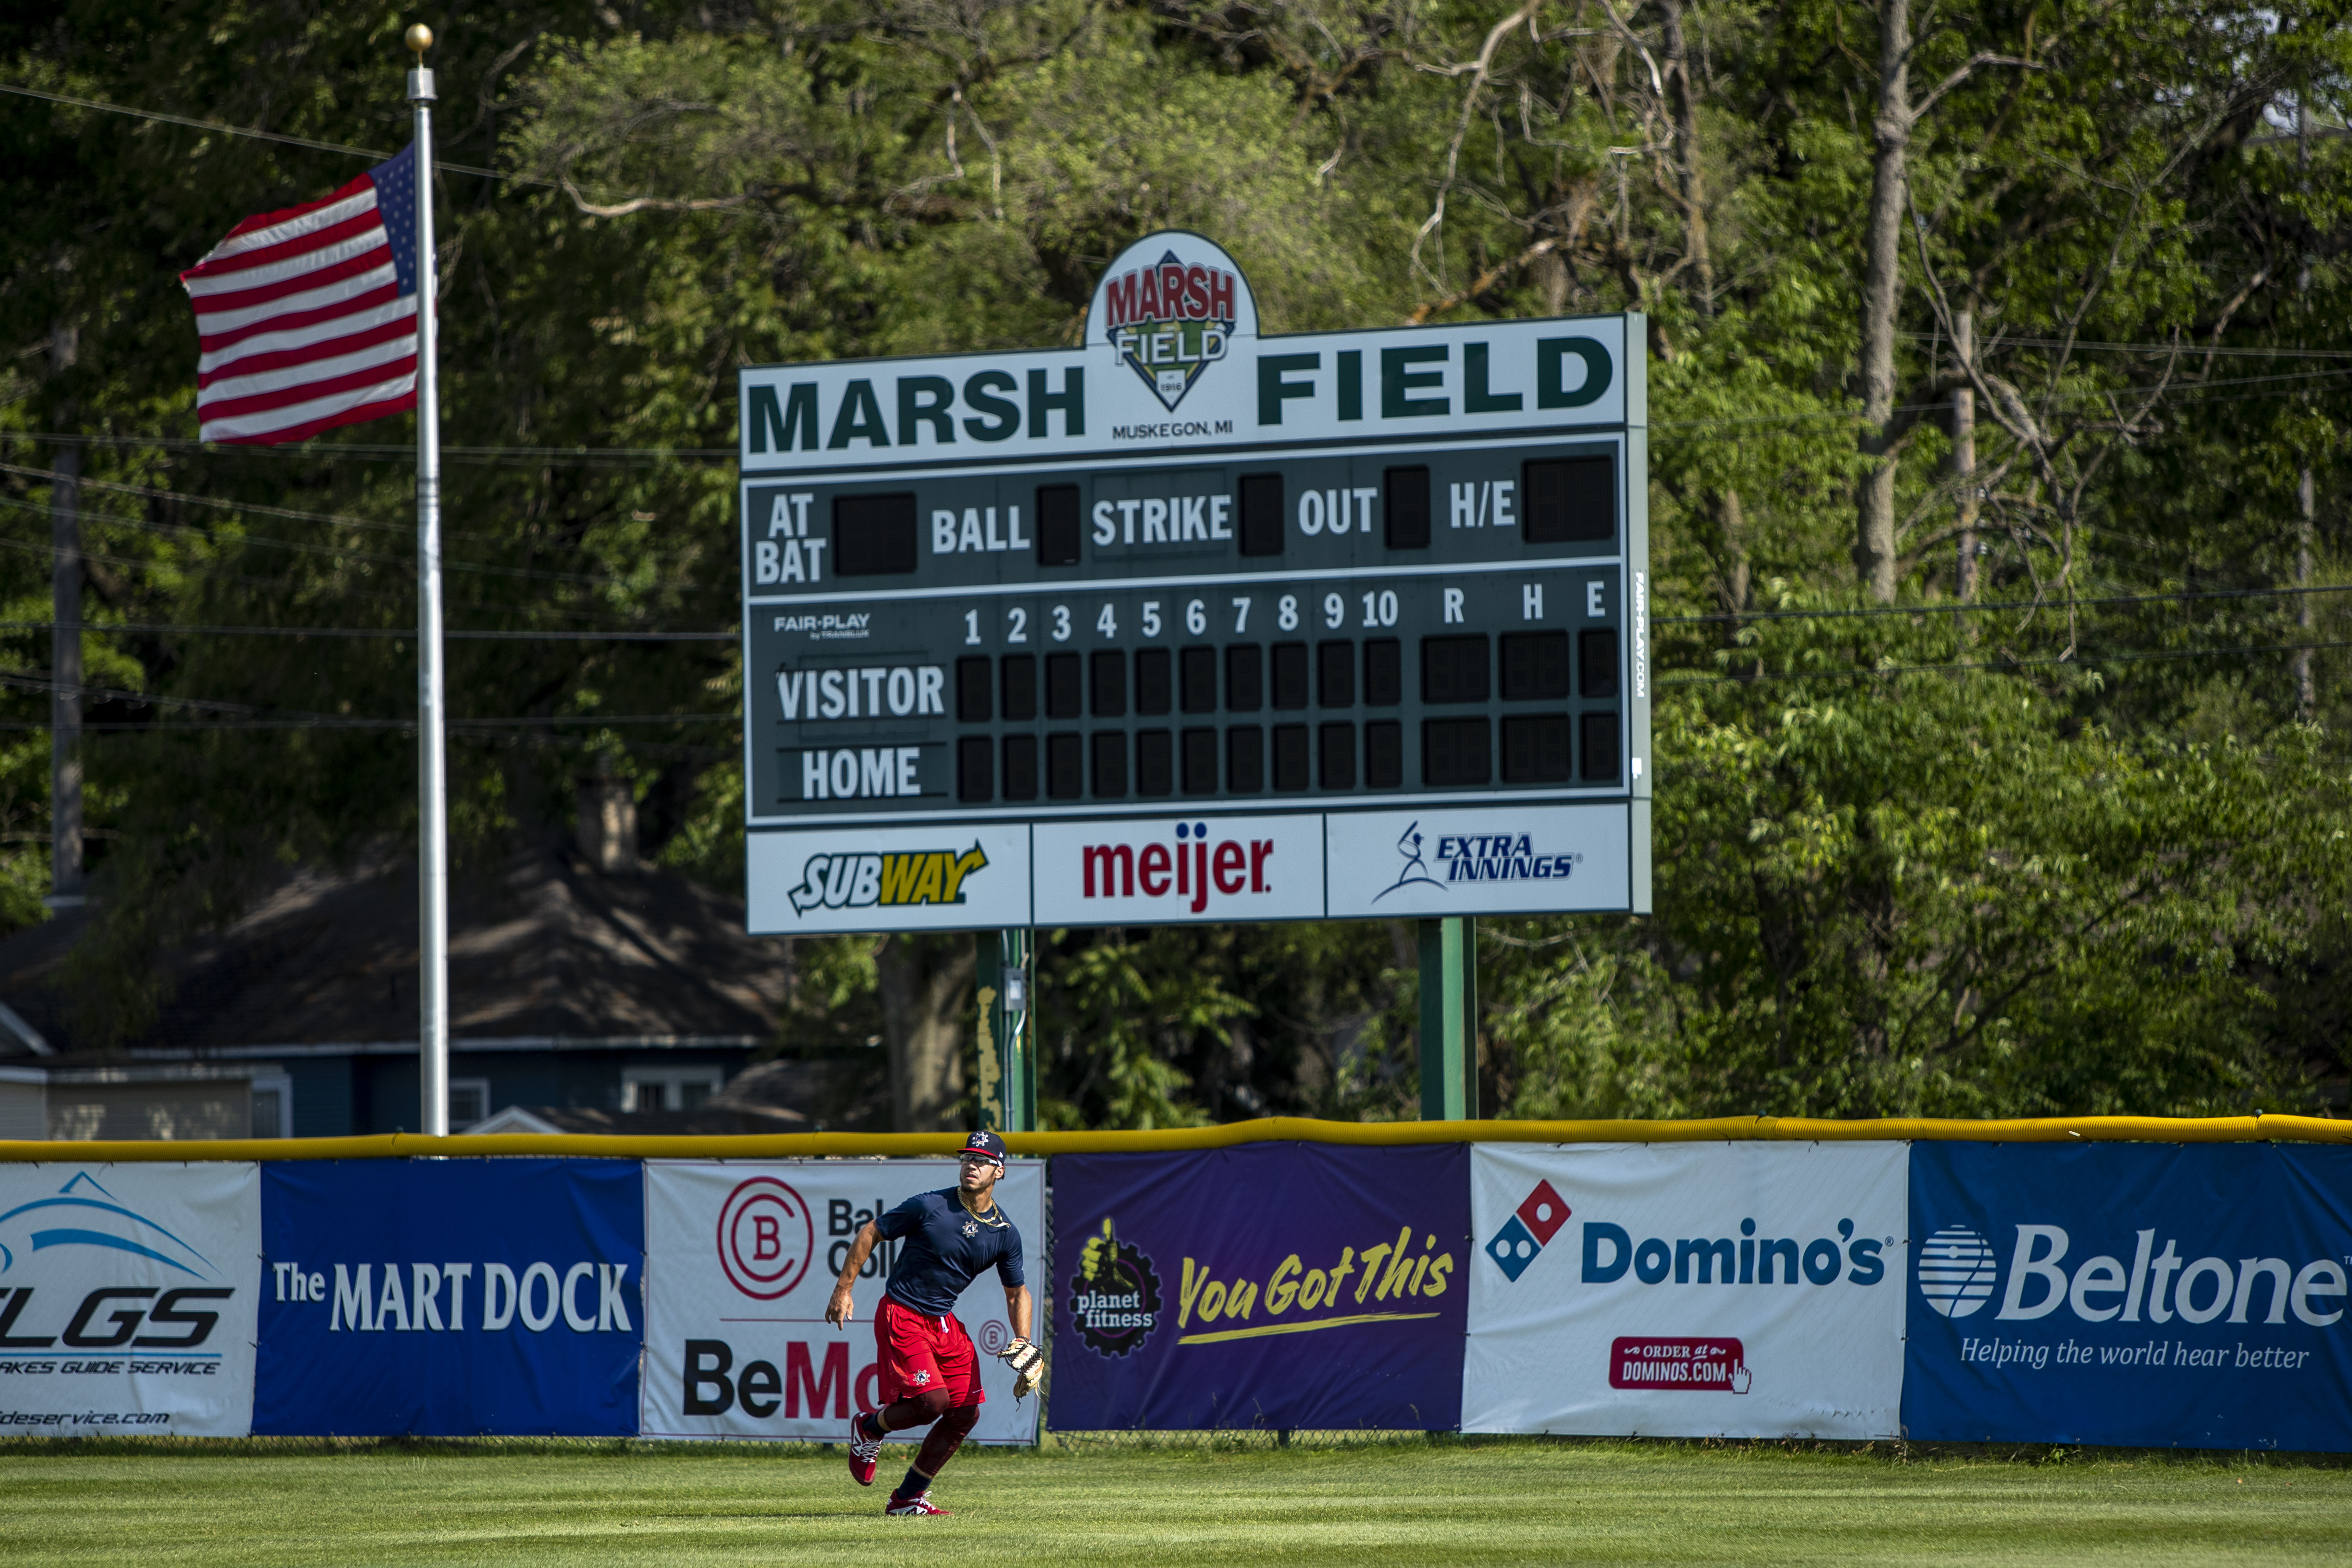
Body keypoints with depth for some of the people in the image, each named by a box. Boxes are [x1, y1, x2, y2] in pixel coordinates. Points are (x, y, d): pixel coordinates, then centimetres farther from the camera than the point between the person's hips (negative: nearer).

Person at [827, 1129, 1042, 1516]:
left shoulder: (1005, 1234, 1)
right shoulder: (929, 1207, -13)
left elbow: (1017, 1292, 11)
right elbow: (870, 1233, -5)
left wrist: (1023, 1344, -4)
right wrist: (843, 1290, -9)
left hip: (946, 1323, 6)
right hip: (902, 1317, -6)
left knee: (965, 1412, 0)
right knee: (932, 1400, -21)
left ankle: (909, 1498, 13)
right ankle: (870, 1429, 10)